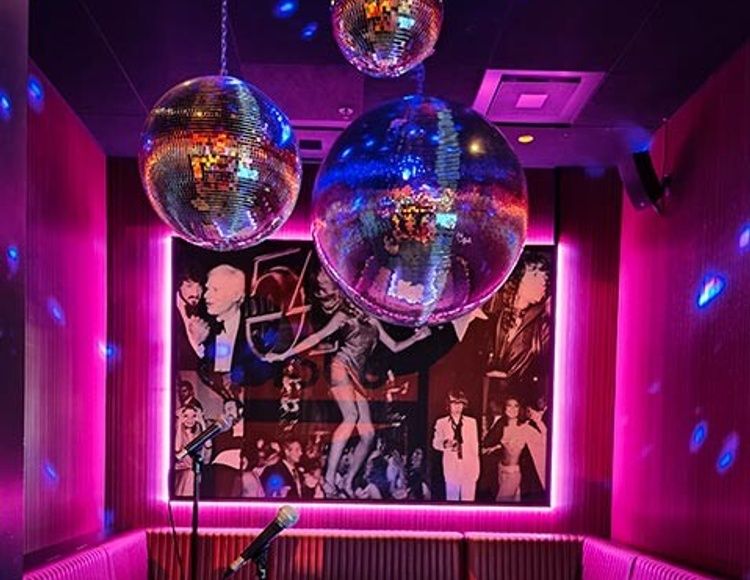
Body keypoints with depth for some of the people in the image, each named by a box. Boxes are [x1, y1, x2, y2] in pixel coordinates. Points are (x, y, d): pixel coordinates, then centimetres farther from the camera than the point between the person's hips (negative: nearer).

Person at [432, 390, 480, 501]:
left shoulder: (471, 422, 7)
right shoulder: (441, 423, 2)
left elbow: (475, 445, 9)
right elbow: (436, 443, 0)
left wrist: (476, 466, 7)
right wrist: (445, 444, -23)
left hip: (469, 466, 1)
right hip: (451, 466, -1)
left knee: (468, 498, 4)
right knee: (451, 498, 4)